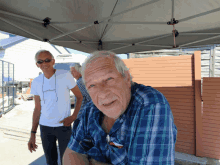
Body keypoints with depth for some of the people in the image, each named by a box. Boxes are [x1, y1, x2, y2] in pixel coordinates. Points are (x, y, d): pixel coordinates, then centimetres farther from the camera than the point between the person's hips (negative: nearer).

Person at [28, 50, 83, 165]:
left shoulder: (65, 75, -10)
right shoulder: (36, 82, 1)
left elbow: (80, 97, -3)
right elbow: (37, 108, 6)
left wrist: (74, 116, -14)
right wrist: (33, 133, 4)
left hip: (63, 126, -3)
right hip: (45, 126, 3)